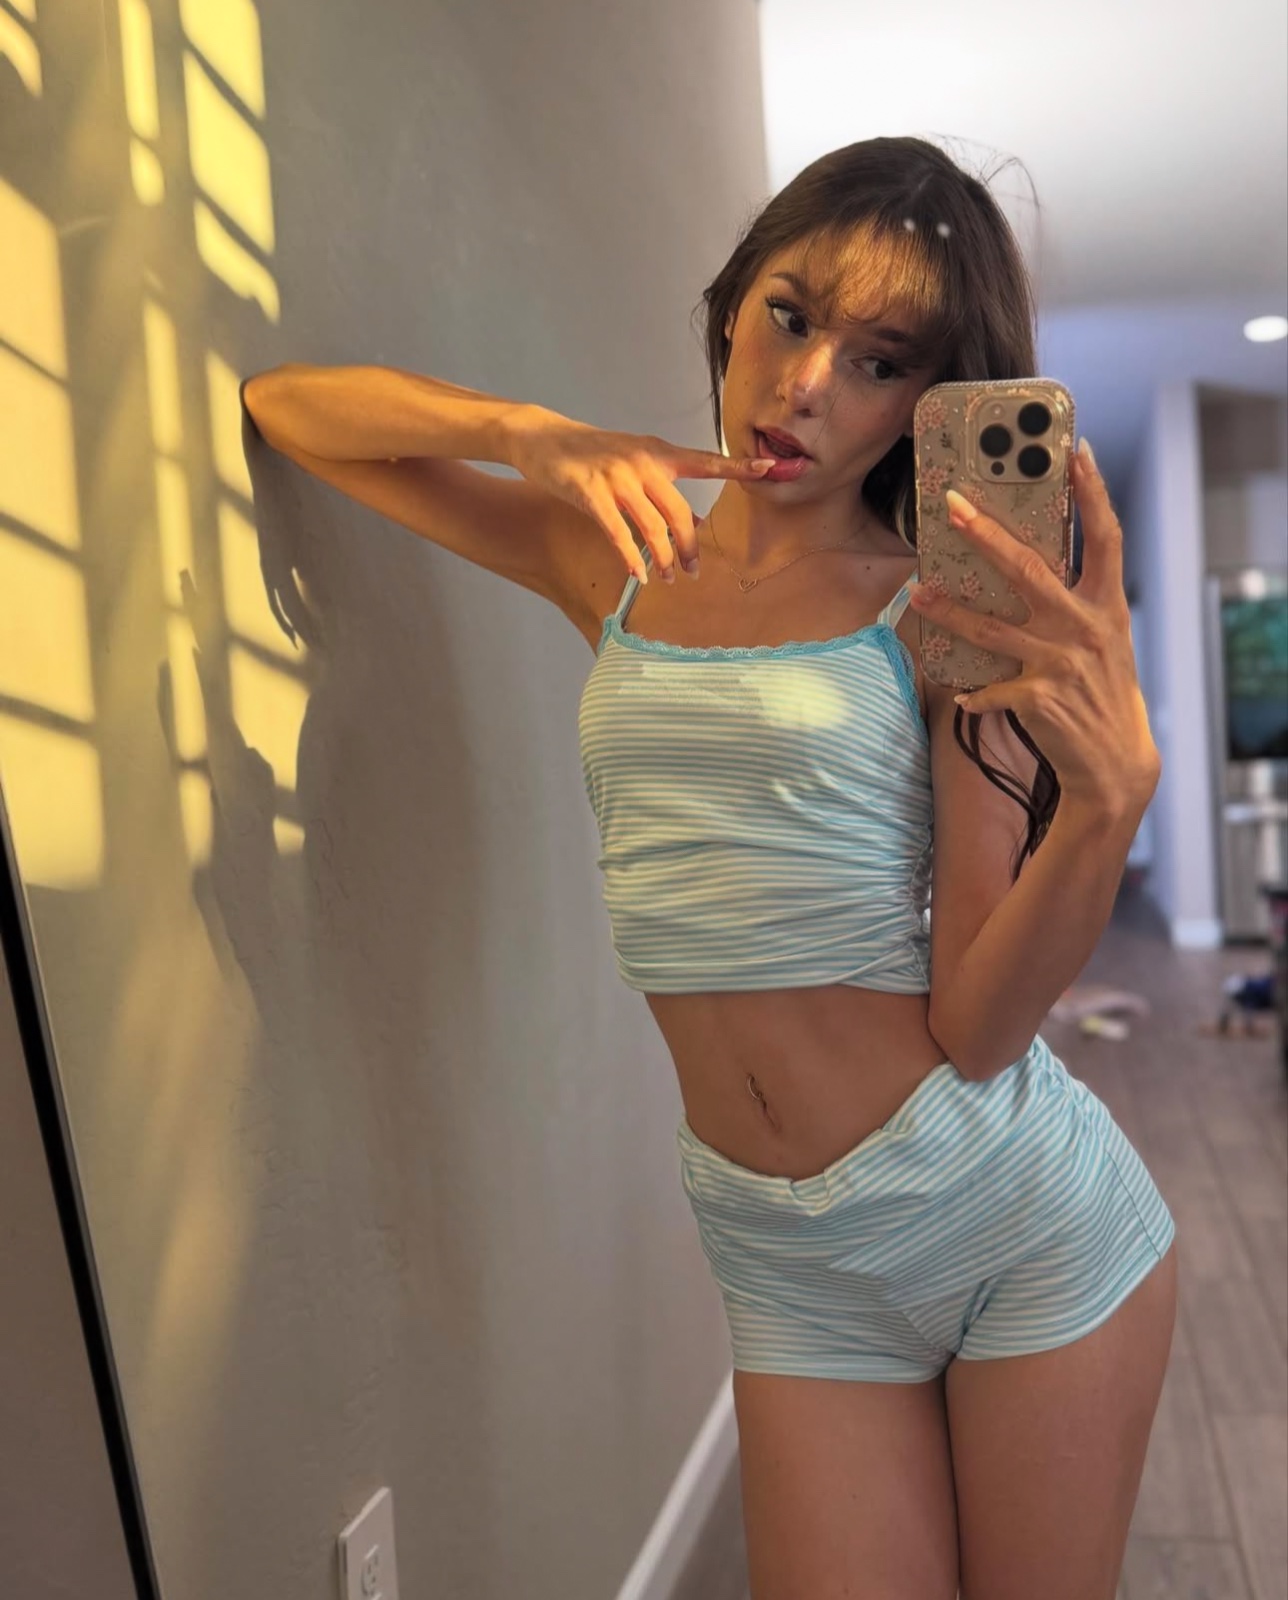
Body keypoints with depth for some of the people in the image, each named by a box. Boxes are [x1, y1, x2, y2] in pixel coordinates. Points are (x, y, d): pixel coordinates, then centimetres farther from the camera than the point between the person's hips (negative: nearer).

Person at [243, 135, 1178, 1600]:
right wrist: (535, 435, -10)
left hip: (1025, 1216, -2)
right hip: (788, 1261, 2)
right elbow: (286, 406, 6)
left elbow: (976, 1026, -14)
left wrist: (1113, 791, -31)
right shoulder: (622, 563, 3)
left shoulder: (946, 603, -7)